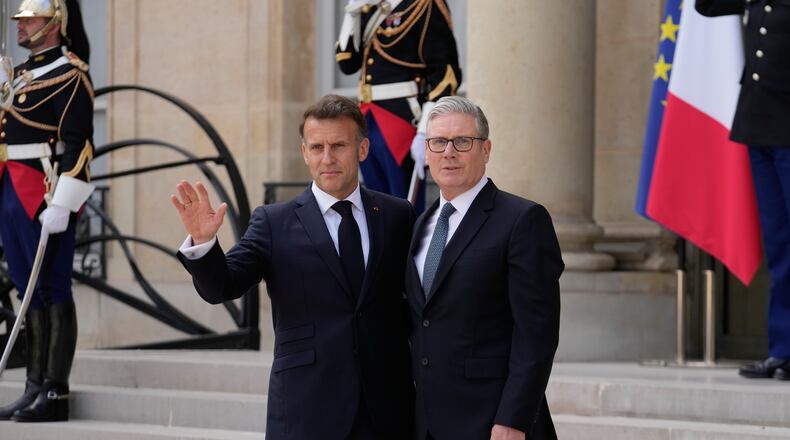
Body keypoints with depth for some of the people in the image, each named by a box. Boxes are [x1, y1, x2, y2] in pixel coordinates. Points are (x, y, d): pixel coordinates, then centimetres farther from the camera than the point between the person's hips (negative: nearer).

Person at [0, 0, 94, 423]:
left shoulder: (69, 73, -9)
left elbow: (78, 143, -17)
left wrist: (61, 204, -23)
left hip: (45, 197, -9)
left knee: (53, 291, -5)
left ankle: (56, 394, -2)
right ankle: (35, 388, 15)